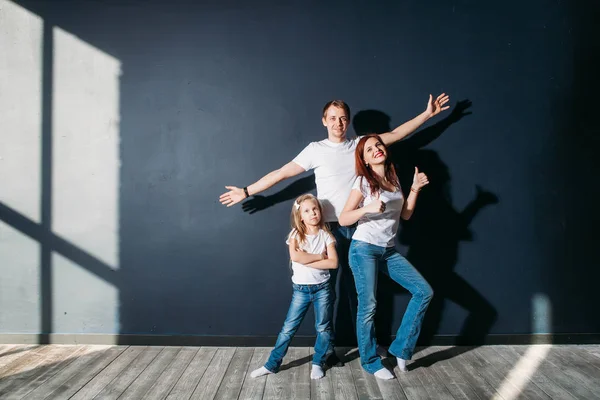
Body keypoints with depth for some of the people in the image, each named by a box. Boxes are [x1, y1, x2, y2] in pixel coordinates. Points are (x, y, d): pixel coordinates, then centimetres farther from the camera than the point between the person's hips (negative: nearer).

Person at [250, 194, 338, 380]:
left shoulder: (325, 236, -2)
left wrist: (307, 261, -18)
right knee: (288, 328, 4)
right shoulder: (295, 235, -4)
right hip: (301, 289, -1)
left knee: (323, 328, 9)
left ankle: (318, 363, 26)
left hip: (322, 288, 1)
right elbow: (295, 256, -22)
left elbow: (333, 263, -13)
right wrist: (320, 256, -17)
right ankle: (272, 364, 13)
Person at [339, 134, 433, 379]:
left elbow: (405, 215, 13)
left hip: (388, 251, 6)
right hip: (364, 249, -6)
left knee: (424, 292, -1)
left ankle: (400, 348, 9)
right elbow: (343, 219, -11)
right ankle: (370, 362, 17)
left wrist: (415, 189, 4)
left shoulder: (394, 179, 11)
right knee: (368, 306, -3)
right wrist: (368, 208, -25)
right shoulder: (363, 181, -7)